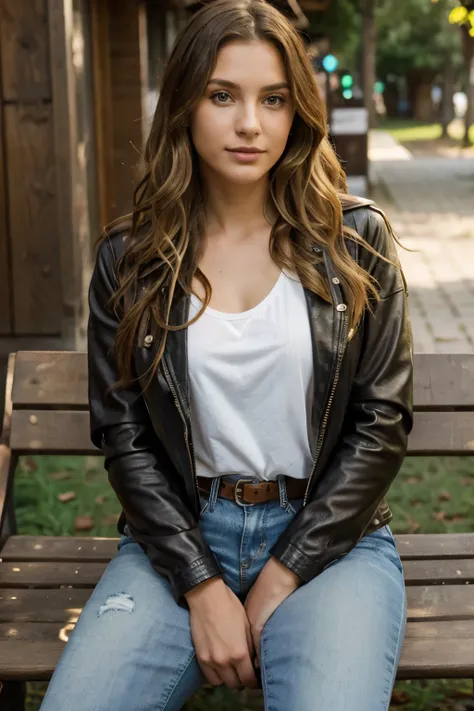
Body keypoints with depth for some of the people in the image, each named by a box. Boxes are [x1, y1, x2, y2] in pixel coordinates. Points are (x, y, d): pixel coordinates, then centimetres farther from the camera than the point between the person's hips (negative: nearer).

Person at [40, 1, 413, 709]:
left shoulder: (355, 240, 0)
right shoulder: (129, 259, 3)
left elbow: (382, 423, -2)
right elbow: (122, 433, 0)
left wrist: (279, 582, -7)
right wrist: (203, 588, -10)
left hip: (329, 534, -1)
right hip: (177, 531, 1)